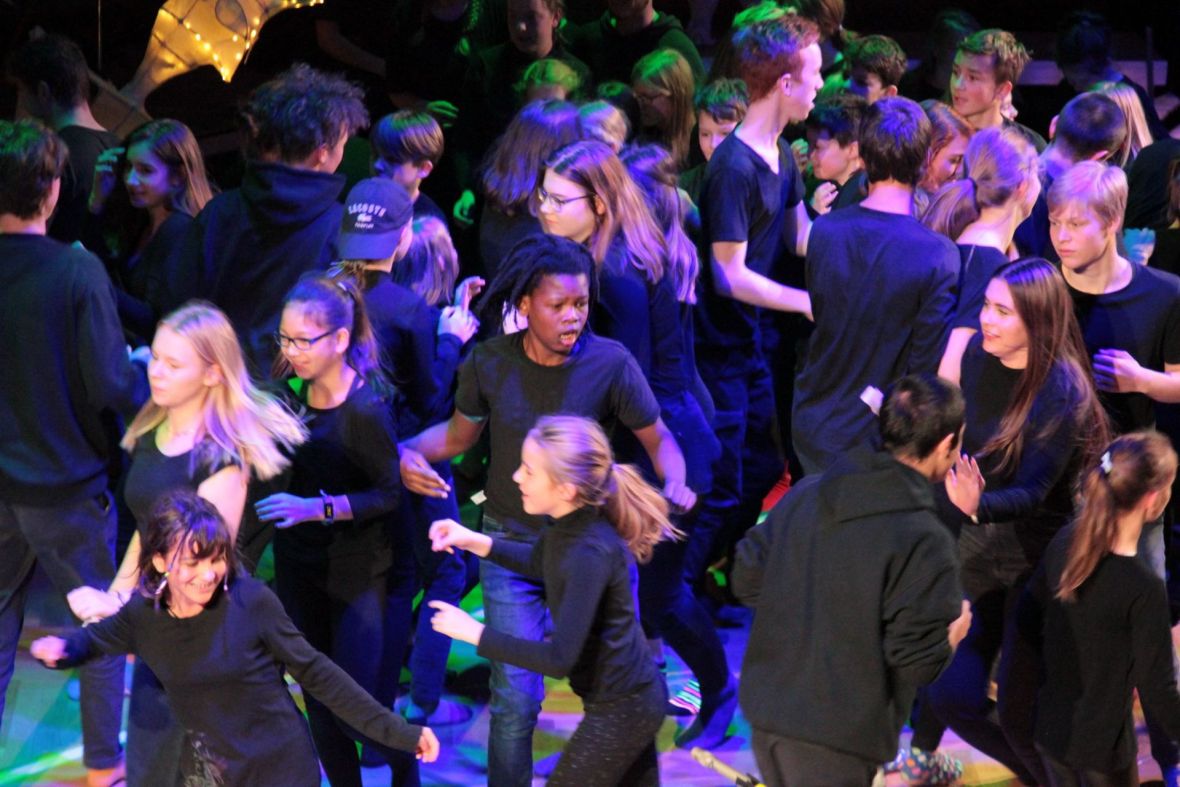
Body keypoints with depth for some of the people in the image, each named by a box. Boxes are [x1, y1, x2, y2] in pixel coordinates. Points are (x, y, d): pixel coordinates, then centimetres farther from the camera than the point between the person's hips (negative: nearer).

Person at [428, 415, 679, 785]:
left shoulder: (591, 554, -31)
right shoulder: (567, 524, -4)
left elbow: (559, 658, -31)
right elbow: (538, 563, 21)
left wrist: (474, 632, -25)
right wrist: (474, 541, 6)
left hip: (621, 710, -9)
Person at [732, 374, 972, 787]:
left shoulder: (805, 494, 4)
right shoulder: (923, 541, -17)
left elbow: (746, 581, 11)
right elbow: (918, 662, -17)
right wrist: (956, 629, 4)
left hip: (766, 711, 7)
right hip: (834, 739, -7)